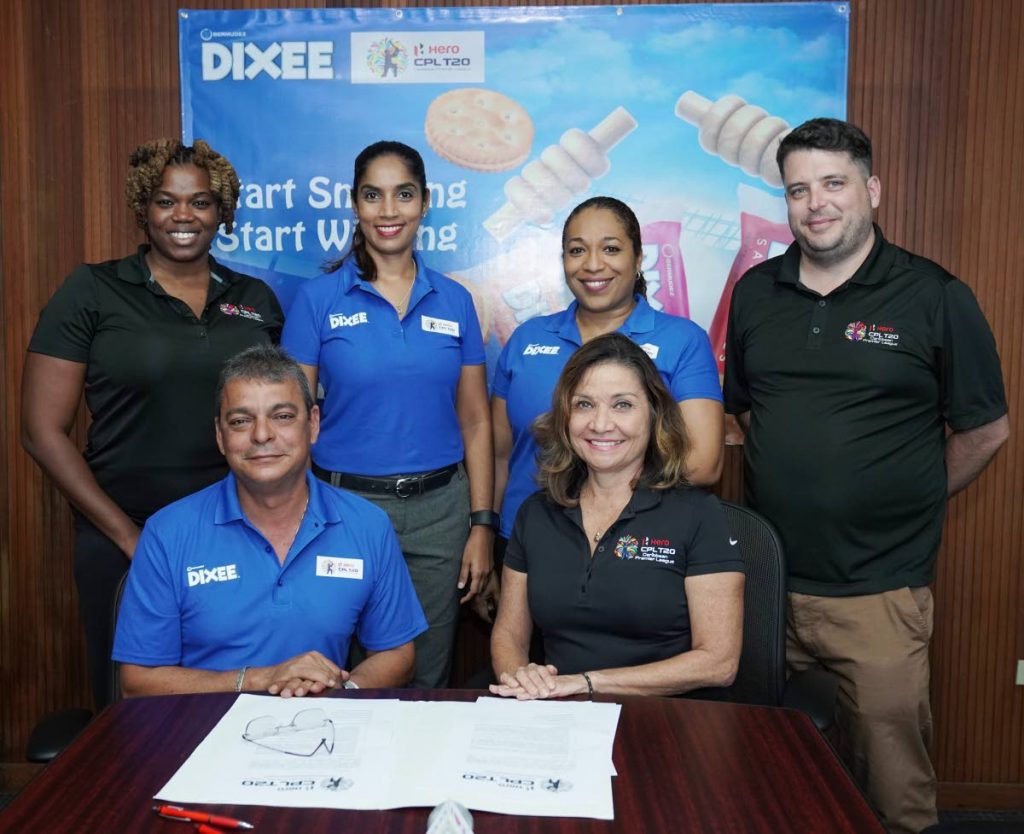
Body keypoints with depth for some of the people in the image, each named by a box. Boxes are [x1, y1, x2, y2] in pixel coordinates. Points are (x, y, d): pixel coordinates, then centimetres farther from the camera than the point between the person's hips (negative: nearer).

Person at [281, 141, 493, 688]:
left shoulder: (454, 301, 5)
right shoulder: (318, 298, -1)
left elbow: (475, 421, 6)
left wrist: (481, 525, 1)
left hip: (439, 508, 2)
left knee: (428, 680, 13)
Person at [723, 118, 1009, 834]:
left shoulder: (936, 298, -5)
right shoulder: (755, 293, 8)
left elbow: (985, 431, 2)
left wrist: (903, 502, 4)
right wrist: (794, 482, 10)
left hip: (879, 590, -3)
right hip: (764, 580, 4)